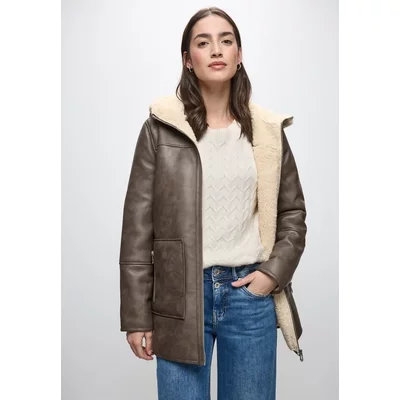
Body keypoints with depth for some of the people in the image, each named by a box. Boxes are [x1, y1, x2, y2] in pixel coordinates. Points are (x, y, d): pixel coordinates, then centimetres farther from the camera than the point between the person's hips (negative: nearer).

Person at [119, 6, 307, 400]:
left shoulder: (268, 130, 4)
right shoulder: (160, 128, -3)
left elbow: (293, 211, 12)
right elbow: (138, 224, -3)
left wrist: (273, 272, -3)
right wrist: (137, 315, -4)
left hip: (251, 294, 2)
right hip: (181, 295, -2)